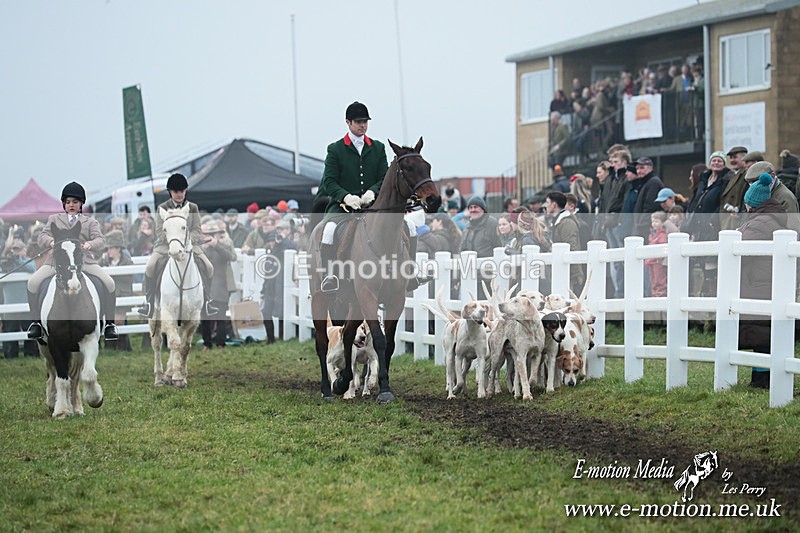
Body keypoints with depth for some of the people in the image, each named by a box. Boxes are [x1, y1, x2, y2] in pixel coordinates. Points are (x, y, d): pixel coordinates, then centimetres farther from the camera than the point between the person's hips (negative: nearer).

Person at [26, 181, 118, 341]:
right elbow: (42, 238, 8)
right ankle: (36, 322, -6)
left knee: (109, 283, -22)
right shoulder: (54, 219, 23)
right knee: (33, 282, -22)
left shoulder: (90, 222, 21)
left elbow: (100, 241, 4)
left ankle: (110, 323, -8)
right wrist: (51, 241, -19)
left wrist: (90, 244, -22)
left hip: (84, 261, 0)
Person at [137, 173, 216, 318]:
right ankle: (149, 302, -12)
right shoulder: (162, 208, 4)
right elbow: (159, 231, -2)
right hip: (165, 246, -1)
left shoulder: (193, 208, 9)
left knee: (208, 268, -19)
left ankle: (207, 301, -3)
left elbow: (197, 230, 4)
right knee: (150, 268, -25)